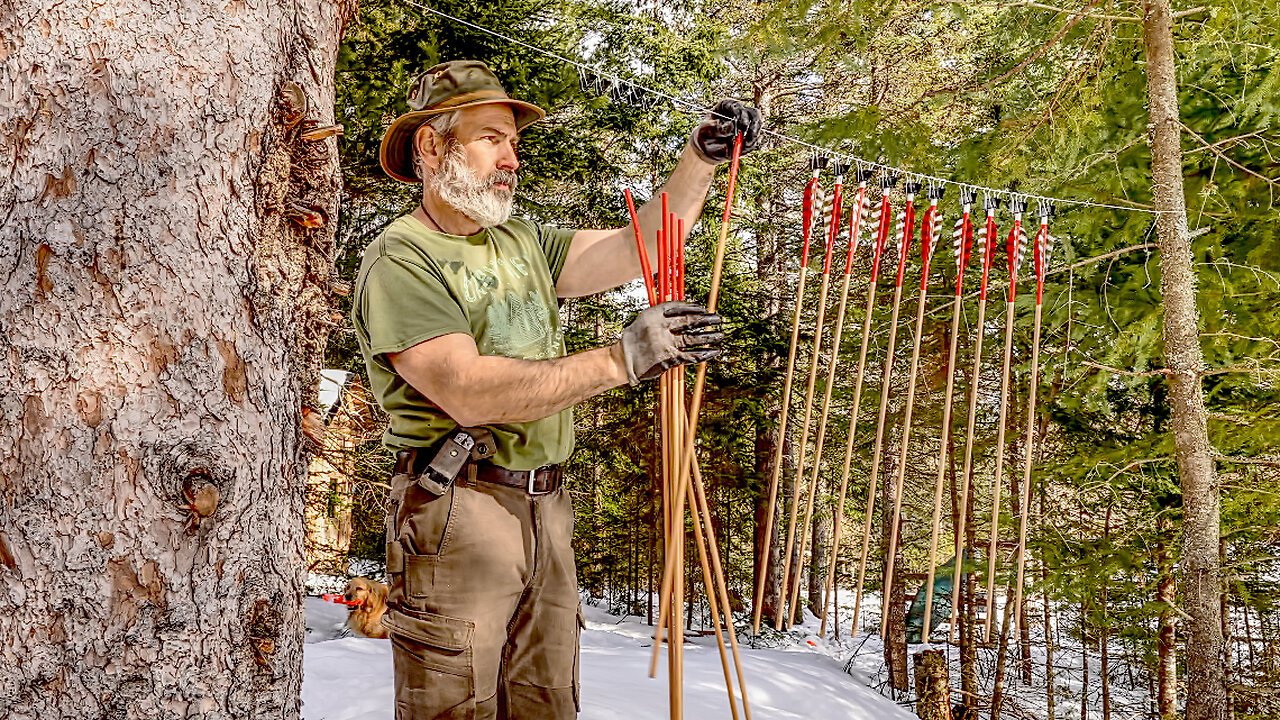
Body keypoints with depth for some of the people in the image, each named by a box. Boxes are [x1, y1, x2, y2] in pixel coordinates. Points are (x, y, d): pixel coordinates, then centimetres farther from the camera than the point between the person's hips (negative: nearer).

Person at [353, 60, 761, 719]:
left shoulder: (524, 244, 17)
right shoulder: (400, 259, -8)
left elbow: (640, 247, 16)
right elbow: (468, 393, -20)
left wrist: (702, 159, 2)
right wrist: (620, 360, -23)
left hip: (545, 512, 7)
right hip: (456, 511, -7)